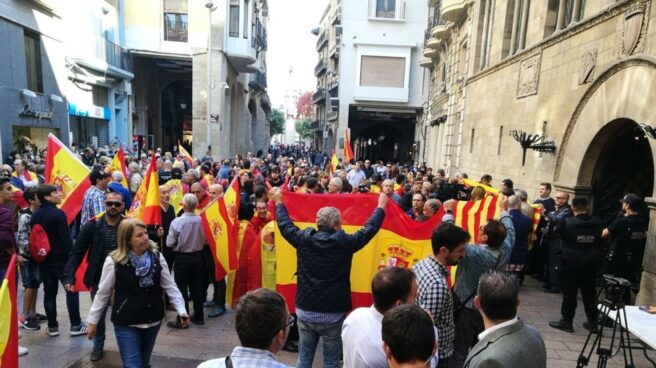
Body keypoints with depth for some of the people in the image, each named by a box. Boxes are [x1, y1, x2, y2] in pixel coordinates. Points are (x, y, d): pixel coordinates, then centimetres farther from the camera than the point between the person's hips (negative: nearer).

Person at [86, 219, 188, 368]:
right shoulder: (114, 261, -13)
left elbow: (170, 286, -1)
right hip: (126, 324, -3)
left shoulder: (157, 257, -5)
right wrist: (93, 321, 4)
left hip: (153, 320, 4)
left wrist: (181, 309, -7)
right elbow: (103, 293, -2)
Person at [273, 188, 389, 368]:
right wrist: (381, 205, 14)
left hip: (305, 311, 3)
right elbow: (370, 228, -1)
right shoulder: (345, 242, -13)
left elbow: (285, 225, 11)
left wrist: (278, 202, 26)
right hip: (333, 314, -3)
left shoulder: (304, 239, -6)